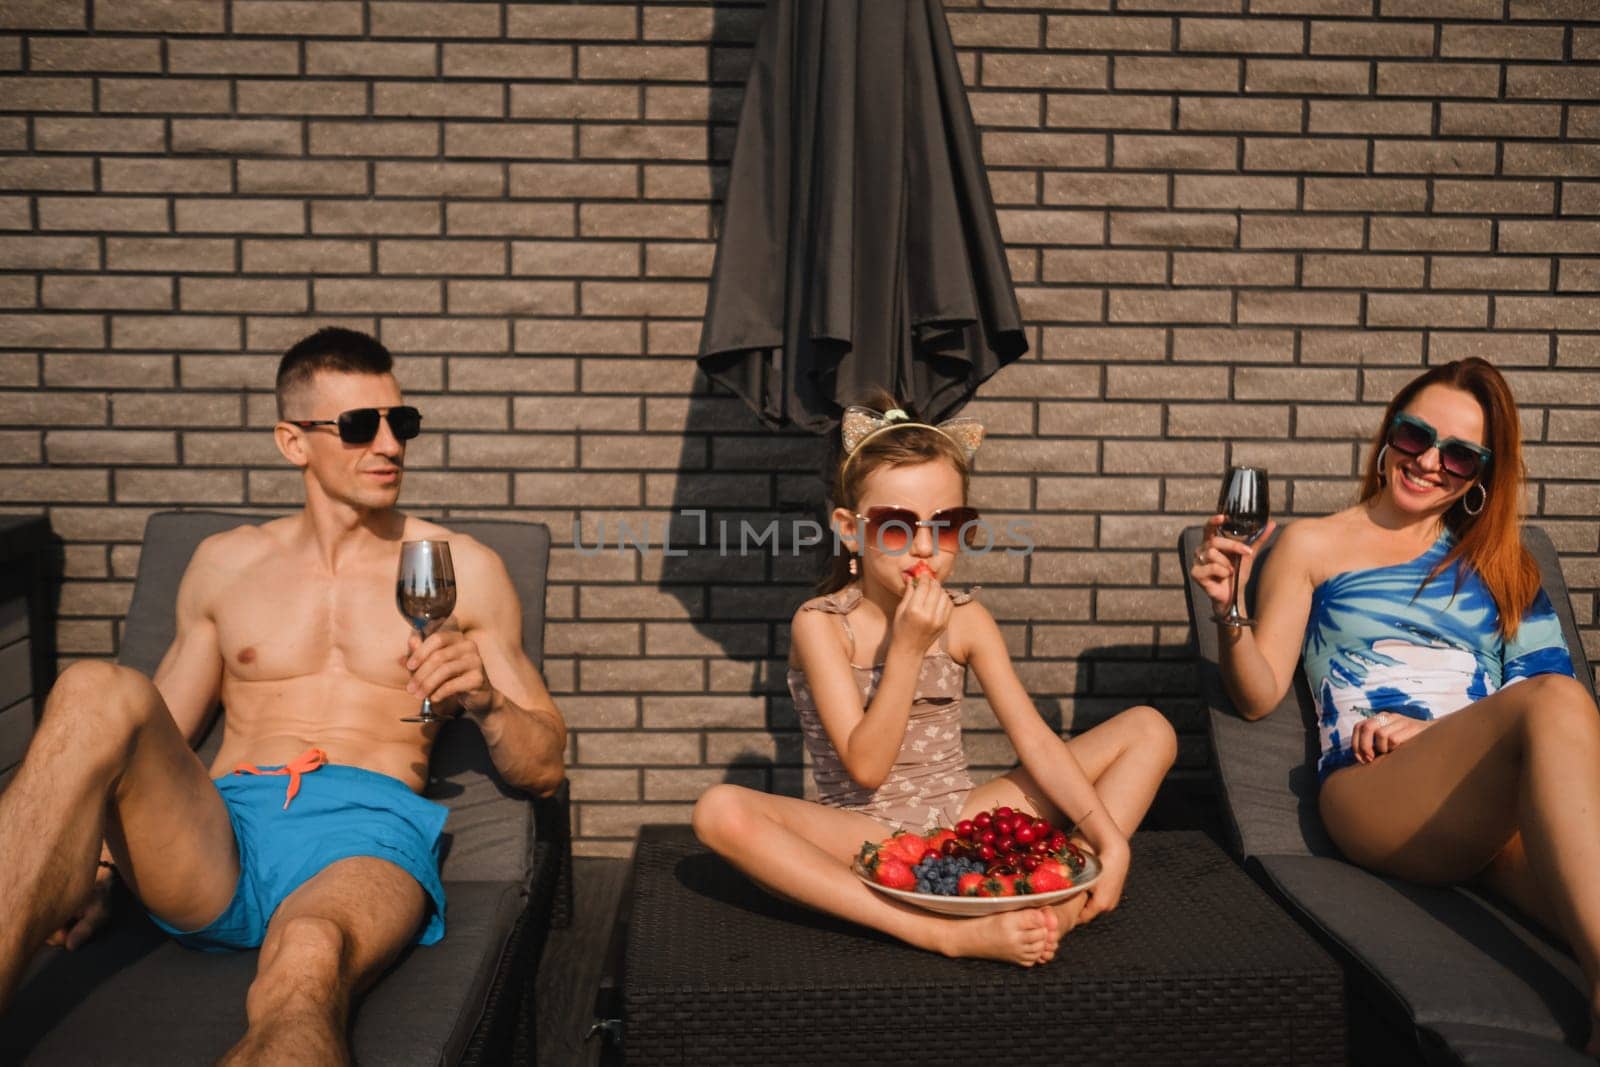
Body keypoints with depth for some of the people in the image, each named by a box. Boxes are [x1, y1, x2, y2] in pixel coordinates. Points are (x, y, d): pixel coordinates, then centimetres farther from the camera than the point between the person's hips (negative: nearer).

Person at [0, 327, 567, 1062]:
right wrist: (94, 852, 0)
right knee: (98, 693, -29)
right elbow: (156, 740, 20)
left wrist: (485, 703, -7)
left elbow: (544, 769, 15)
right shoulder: (226, 563, 20)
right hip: (216, 832, 3)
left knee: (305, 962, -41)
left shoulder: (462, 568, 14)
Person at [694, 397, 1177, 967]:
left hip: (964, 817, 4)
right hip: (863, 831, -3)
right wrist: (907, 649, -25)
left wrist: (1108, 838, -19)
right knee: (720, 810, -35)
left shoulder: (965, 619, 1)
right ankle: (946, 935, -38)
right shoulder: (821, 624, -10)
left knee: (1149, 729, -4)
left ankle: (1061, 908, -23)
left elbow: (1035, 739, -6)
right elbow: (865, 768, -17)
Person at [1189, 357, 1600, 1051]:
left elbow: (1542, 679, 12)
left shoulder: (1500, 561, 27)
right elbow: (1259, 695, 11)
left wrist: (1432, 727, -6)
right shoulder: (1313, 544, 17)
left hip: (1503, 805, 3)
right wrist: (1229, 611, -10)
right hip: (1372, 795, -3)